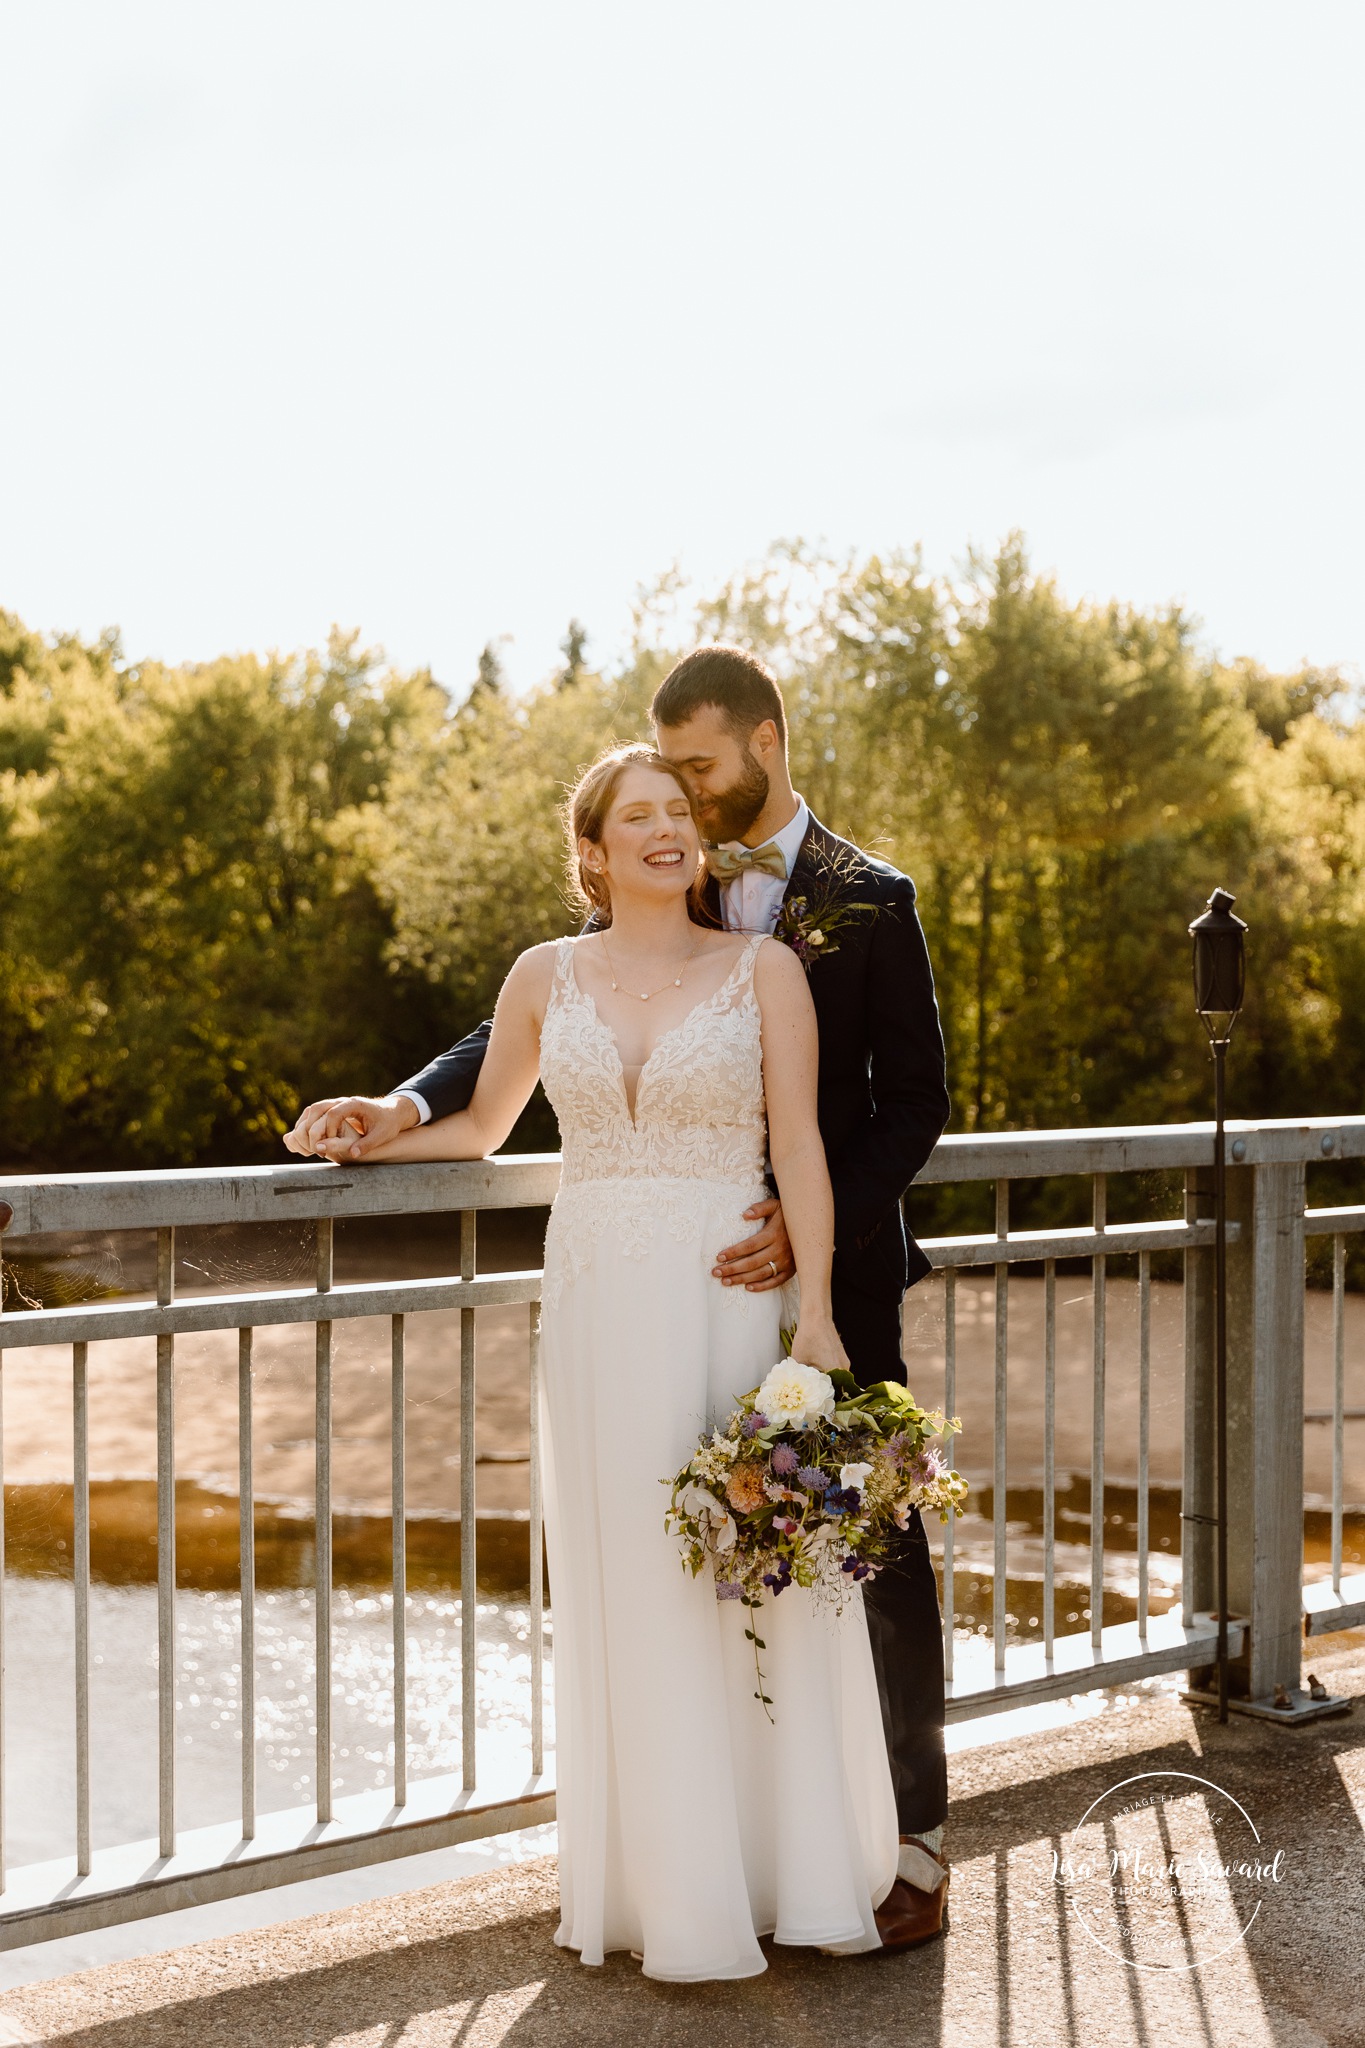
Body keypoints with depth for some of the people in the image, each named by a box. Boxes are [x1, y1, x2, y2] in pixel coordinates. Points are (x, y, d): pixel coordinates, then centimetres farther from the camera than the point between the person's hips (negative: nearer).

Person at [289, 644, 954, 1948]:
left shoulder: (869, 902, -3)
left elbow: (914, 1100, -5)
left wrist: (815, 1218, -19)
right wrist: (407, 1107, -15)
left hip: (833, 1268, -3)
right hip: (700, 1272, 3)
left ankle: (911, 1839, 17)